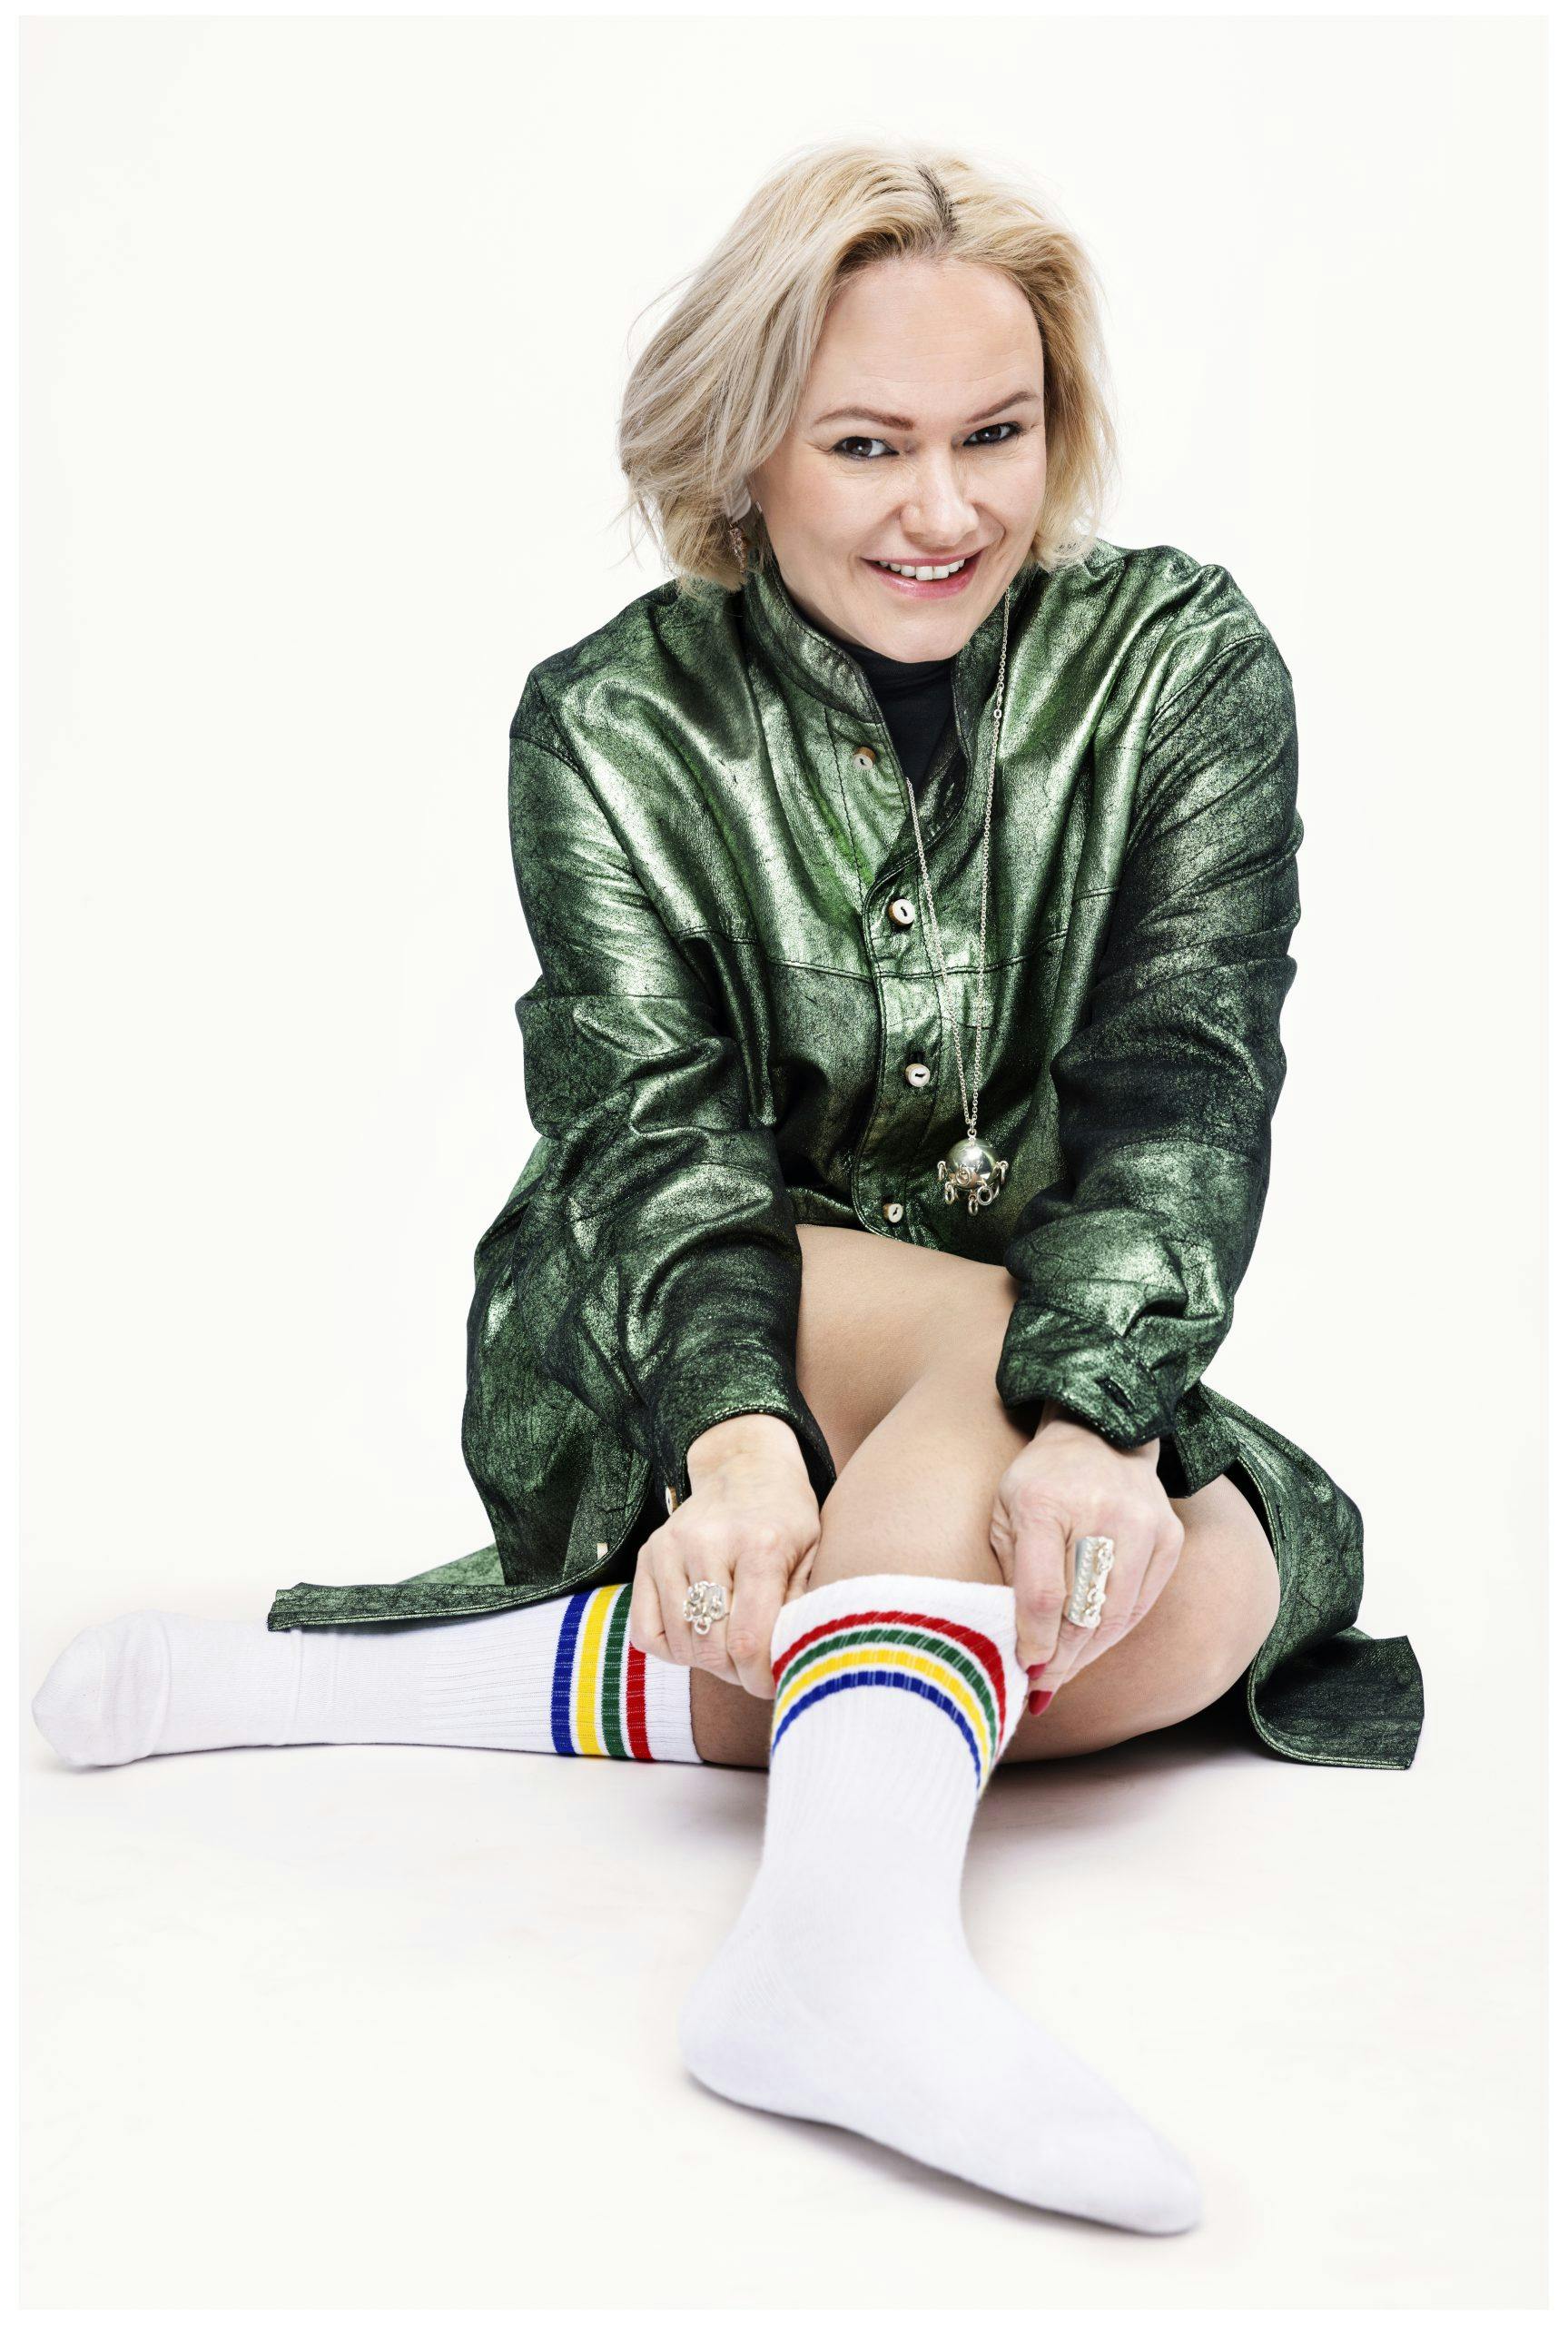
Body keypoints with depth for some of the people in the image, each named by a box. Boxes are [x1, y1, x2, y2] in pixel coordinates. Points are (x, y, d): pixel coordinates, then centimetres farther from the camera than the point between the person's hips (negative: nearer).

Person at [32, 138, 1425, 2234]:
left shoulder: (1179, 664, -5)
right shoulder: (617, 726, -6)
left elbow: (1185, 1086, -17)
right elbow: (651, 1130, -20)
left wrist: (1092, 1415, -37)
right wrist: (739, 1438, -41)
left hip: (1035, 1359, 2)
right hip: (637, 1394, -2)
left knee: (1194, 1595, -30)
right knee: (1006, 1327, -33)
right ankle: (857, 1934, -52)